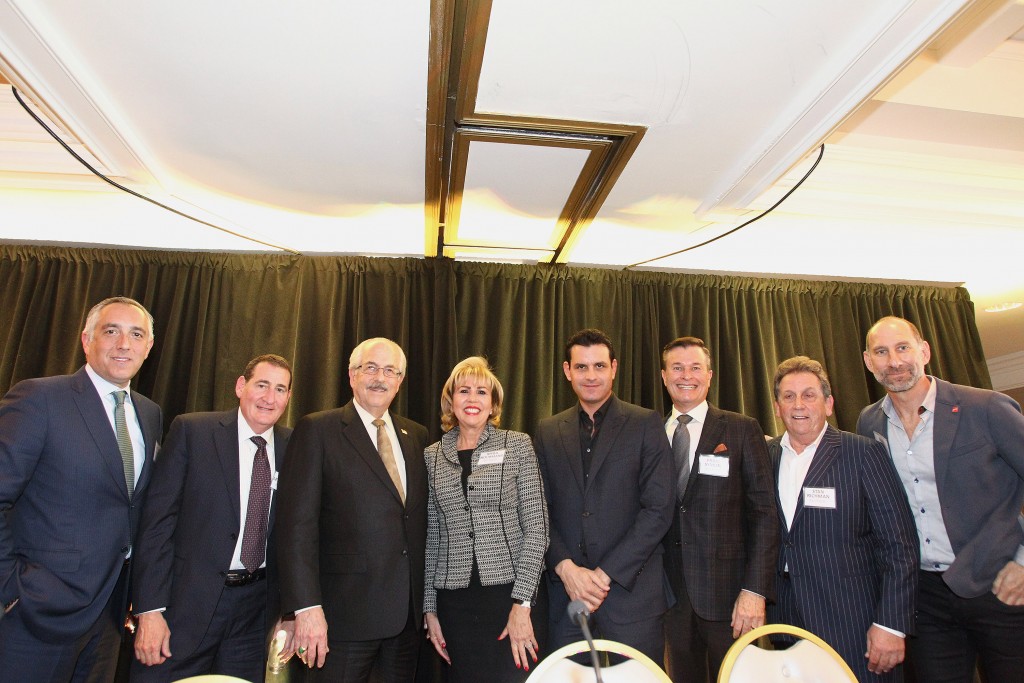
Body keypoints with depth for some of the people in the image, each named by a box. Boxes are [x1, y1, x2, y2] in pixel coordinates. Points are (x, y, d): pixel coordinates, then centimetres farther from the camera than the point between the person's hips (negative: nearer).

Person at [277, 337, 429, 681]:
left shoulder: (416, 435, 10)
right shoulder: (316, 430, -5)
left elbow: (420, 520, 11)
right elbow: (297, 523, -11)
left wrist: (428, 603, 8)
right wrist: (306, 607, -16)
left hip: (408, 614, 5)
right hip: (346, 612, -4)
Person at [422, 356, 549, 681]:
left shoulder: (517, 445, -2)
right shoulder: (433, 456, 6)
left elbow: (536, 527, -5)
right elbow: (431, 536, 9)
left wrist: (522, 602, -11)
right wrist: (429, 608, 8)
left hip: (508, 592, -2)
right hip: (453, 601, 3)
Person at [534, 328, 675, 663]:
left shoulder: (646, 424, -1)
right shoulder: (548, 431, 8)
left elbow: (659, 508, -8)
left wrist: (606, 573, -11)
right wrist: (566, 568, -8)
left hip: (630, 591, -2)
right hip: (566, 594, 3)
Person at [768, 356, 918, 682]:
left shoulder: (863, 453, -8)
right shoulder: (766, 456, 4)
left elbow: (900, 546, -9)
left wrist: (891, 624, -13)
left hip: (852, 623, -3)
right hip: (785, 617, 4)